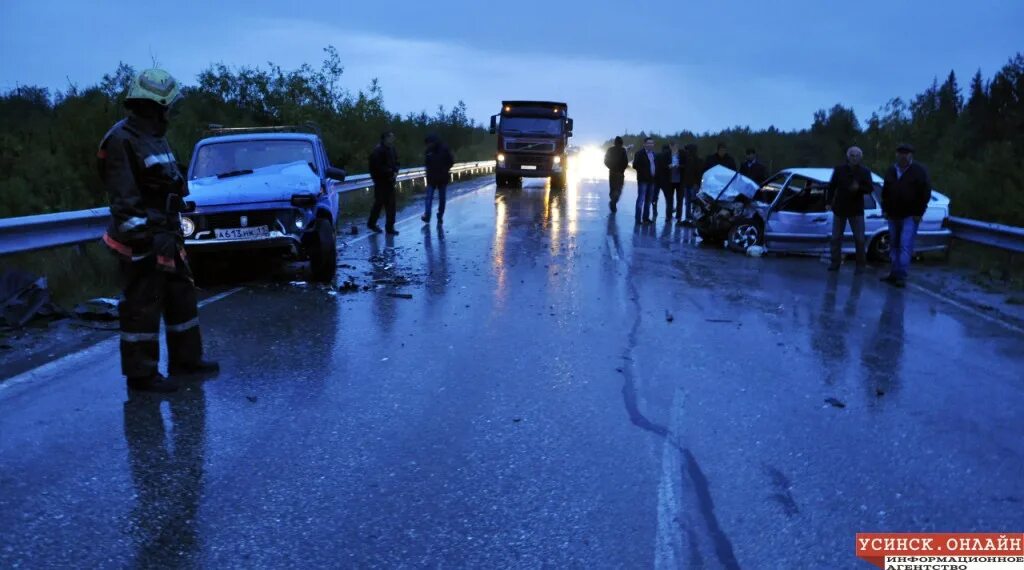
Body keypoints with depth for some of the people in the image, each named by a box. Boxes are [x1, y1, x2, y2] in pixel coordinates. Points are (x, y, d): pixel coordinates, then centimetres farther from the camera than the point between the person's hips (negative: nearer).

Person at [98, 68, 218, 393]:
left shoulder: (155, 138, 15)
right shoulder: (122, 140, -15)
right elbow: (124, 198, -21)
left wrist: (174, 230, 23)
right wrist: (149, 237, -25)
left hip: (165, 236, 10)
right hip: (141, 242, -10)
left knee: (181, 298, 15)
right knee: (141, 306, -1)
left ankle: (186, 361, 27)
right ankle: (141, 375, 8)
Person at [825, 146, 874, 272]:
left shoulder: (864, 172, 1)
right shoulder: (839, 170, 2)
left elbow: (869, 189, -4)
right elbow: (831, 186, 3)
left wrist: (859, 188, -24)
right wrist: (829, 202, -5)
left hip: (856, 210, -1)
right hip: (839, 208, 1)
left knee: (859, 238, 0)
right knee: (836, 237, 4)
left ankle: (861, 264, 8)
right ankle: (835, 262, 13)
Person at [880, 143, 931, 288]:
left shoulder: (919, 171, -4)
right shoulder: (891, 171, 13)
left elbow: (925, 194, -7)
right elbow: (885, 192, 19)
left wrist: (918, 213, -11)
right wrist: (885, 209, 10)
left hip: (910, 216, -6)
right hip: (893, 215, 6)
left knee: (905, 246, -13)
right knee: (894, 246, 10)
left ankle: (901, 276, -14)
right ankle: (894, 274, 17)